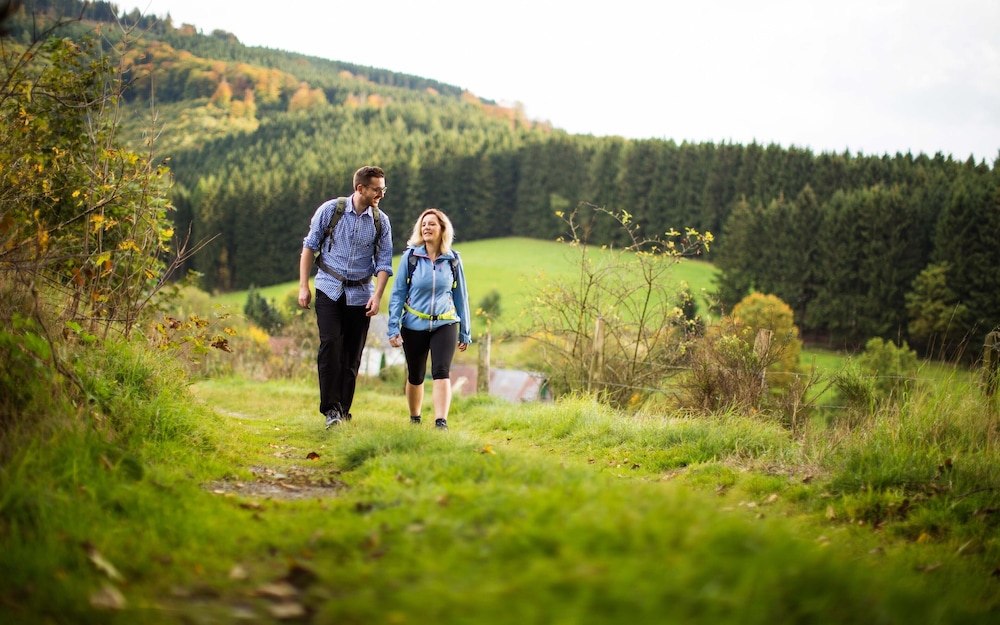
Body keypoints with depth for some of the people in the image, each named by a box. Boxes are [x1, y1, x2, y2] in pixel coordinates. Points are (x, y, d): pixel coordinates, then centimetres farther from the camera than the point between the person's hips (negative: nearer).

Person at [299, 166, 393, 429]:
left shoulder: (381, 221, 2)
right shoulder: (330, 210, -3)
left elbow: (384, 263, 2)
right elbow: (310, 246, 3)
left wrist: (377, 296, -11)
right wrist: (303, 286, -1)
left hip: (360, 294, 2)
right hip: (329, 289, -2)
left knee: (352, 354, 3)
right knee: (330, 344, -17)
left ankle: (343, 412, 12)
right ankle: (331, 407, -13)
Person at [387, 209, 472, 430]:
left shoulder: (453, 260, 1)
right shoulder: (410, 257, -3)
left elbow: (461, 297, 8)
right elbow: (397, 294, -1)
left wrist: (465, 333, 10)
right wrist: (393, 328, -7)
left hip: (445, 324, 0)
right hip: (414, 326, 0)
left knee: (441, 372, -17)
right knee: (415, 376, 12)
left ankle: (441, 422, -23)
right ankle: (414, 419, 32)